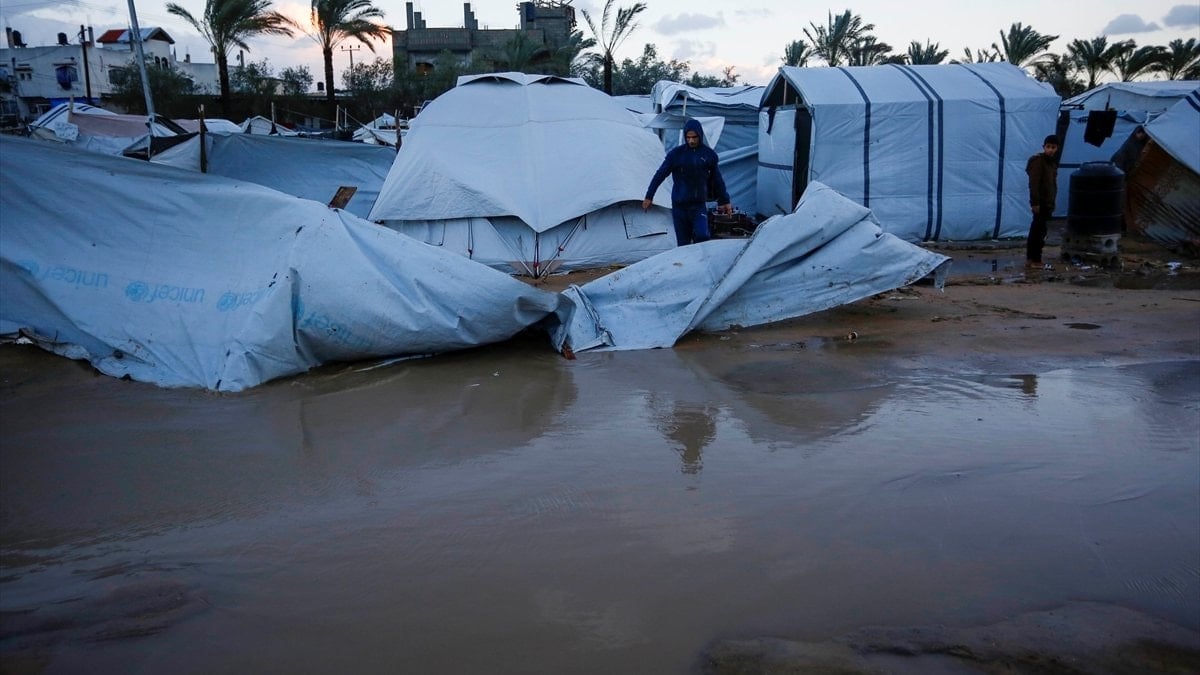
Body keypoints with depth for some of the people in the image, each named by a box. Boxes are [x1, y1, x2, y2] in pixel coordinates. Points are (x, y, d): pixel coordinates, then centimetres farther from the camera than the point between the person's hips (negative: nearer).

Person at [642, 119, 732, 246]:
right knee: (683, 242, 3)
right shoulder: (676, 153, -3)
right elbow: (660, 175, 2)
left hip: (699, 204, 0)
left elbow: (717, 179, 12)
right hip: (679, 205, 0)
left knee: (702, 235, -20)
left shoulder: (709, 154, 1)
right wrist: (649, 197, 2)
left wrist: (724, 201, 17)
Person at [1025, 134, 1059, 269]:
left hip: (1047, 203, 9)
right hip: (1040, 203, -9)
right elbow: (1034, 183, -19)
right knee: (1038, 231, -8)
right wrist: (1035, 202, -23)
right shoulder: (1038, 161, -12)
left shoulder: (1052, 162, 16)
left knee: (1037, 231, 11)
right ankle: (1035, 259, -5)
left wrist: (1052, 202, 20)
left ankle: (1031, 258, 16)